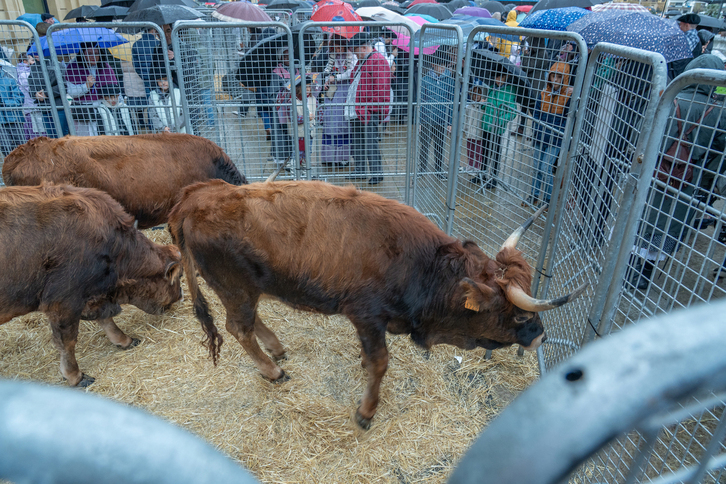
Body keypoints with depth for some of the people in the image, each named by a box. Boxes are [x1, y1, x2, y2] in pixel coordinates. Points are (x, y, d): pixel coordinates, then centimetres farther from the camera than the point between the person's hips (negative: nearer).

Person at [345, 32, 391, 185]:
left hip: (369, 112, -10)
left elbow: (381, 88, -16)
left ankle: (377, 173, 4)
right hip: (356, 111, 10)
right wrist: (349, 103, 17)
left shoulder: (378, 61, -10)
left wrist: (370, 109, -19)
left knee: (370, 143, -6)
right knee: (357, 143, 14)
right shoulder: (361, 61, 20)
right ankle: (359, 171, 25)